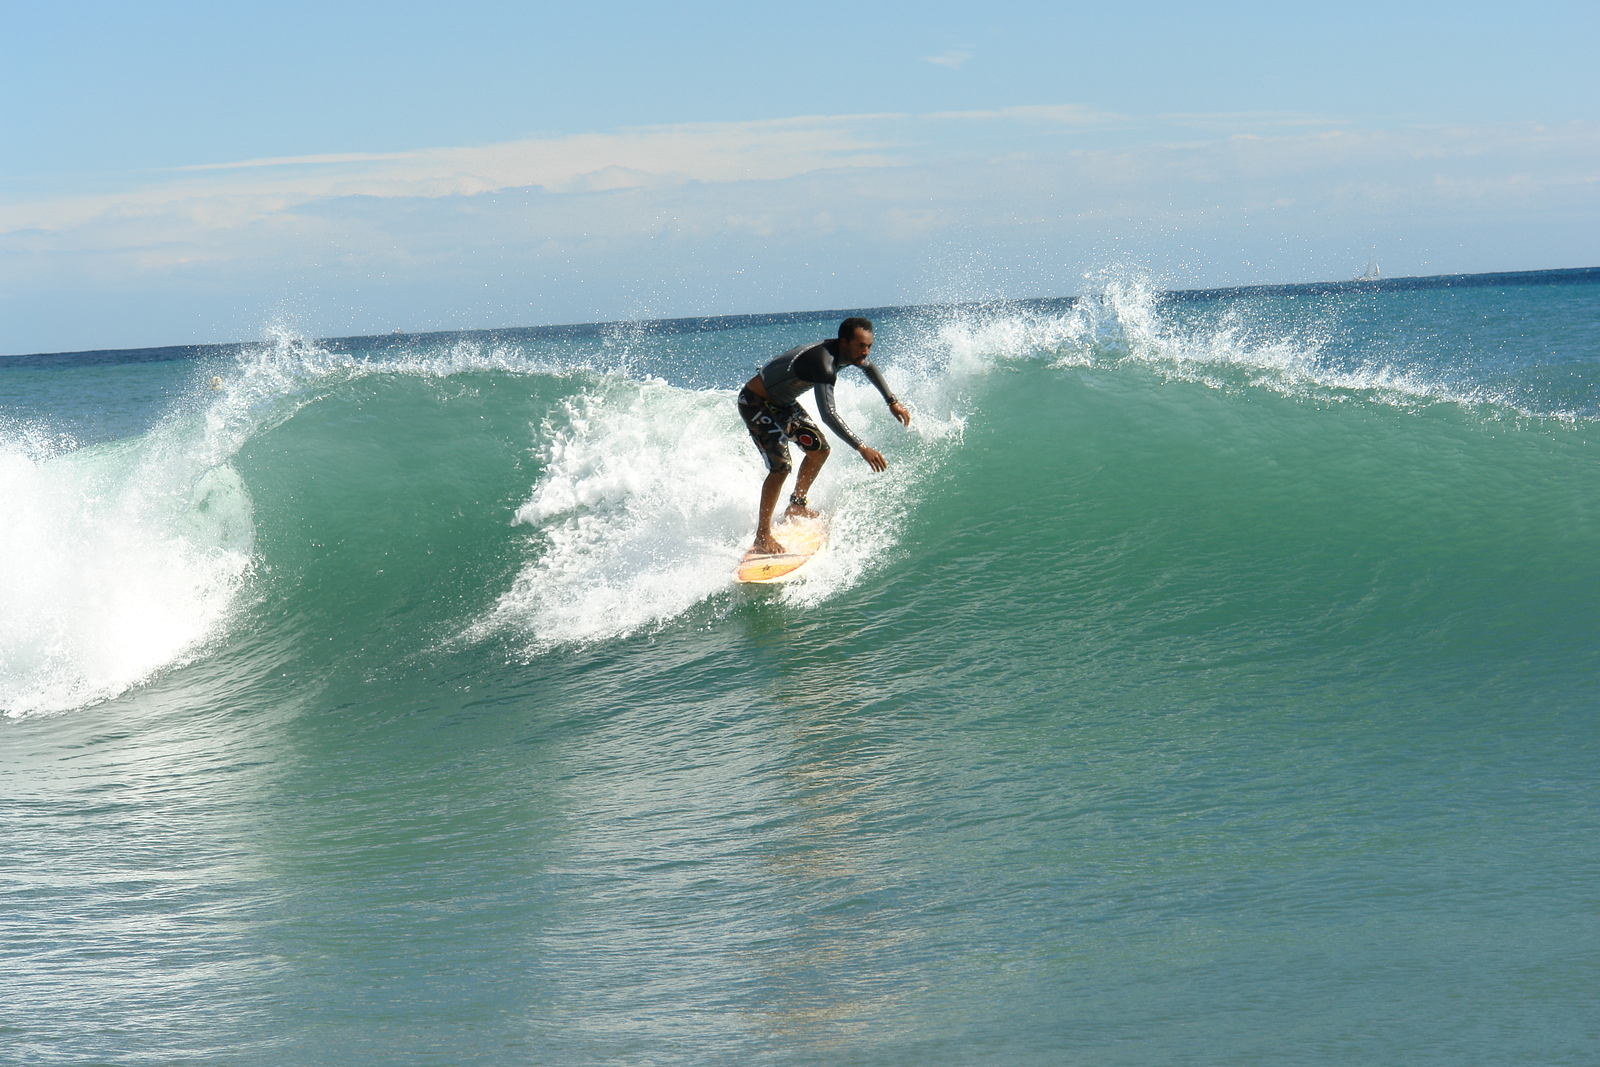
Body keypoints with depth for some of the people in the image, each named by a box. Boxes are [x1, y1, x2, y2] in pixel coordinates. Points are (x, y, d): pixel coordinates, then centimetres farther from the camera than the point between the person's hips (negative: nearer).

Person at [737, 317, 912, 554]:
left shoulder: (847, 351, -6)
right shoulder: (824, 363, -36)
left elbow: (869, 368, 20)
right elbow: (828, 414, -47)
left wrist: (892, 402, 16)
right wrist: (861, 448, -50)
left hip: (783, 402, 10)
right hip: (756, 405, -10)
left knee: (819, 450, 11)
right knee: (780, 468, -19)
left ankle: (796, 507, 29)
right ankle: (762, 537, -11)